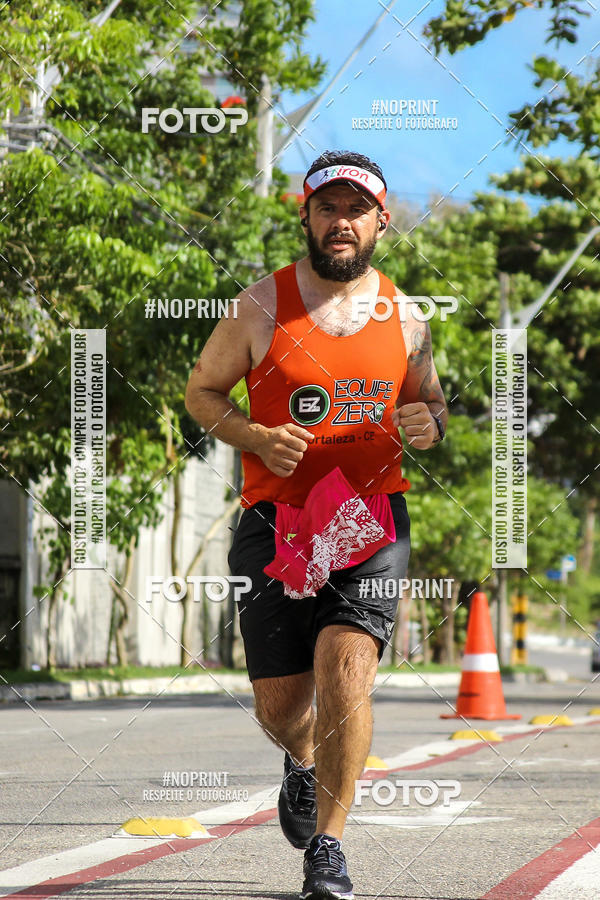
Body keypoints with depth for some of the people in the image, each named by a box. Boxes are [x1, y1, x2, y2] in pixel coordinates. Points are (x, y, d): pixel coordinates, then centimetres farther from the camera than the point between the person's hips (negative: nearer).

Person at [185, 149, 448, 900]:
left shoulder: (404, 316, 7)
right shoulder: (263, 306, 0)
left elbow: (431, 400, 21)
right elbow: (201, 390, 8)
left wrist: (429, 424, -4)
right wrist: (257, 438, -11)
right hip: (276, 521, 0)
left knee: (345, 675, -19)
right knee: (279, 705, 3)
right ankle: (303, 760, 42)